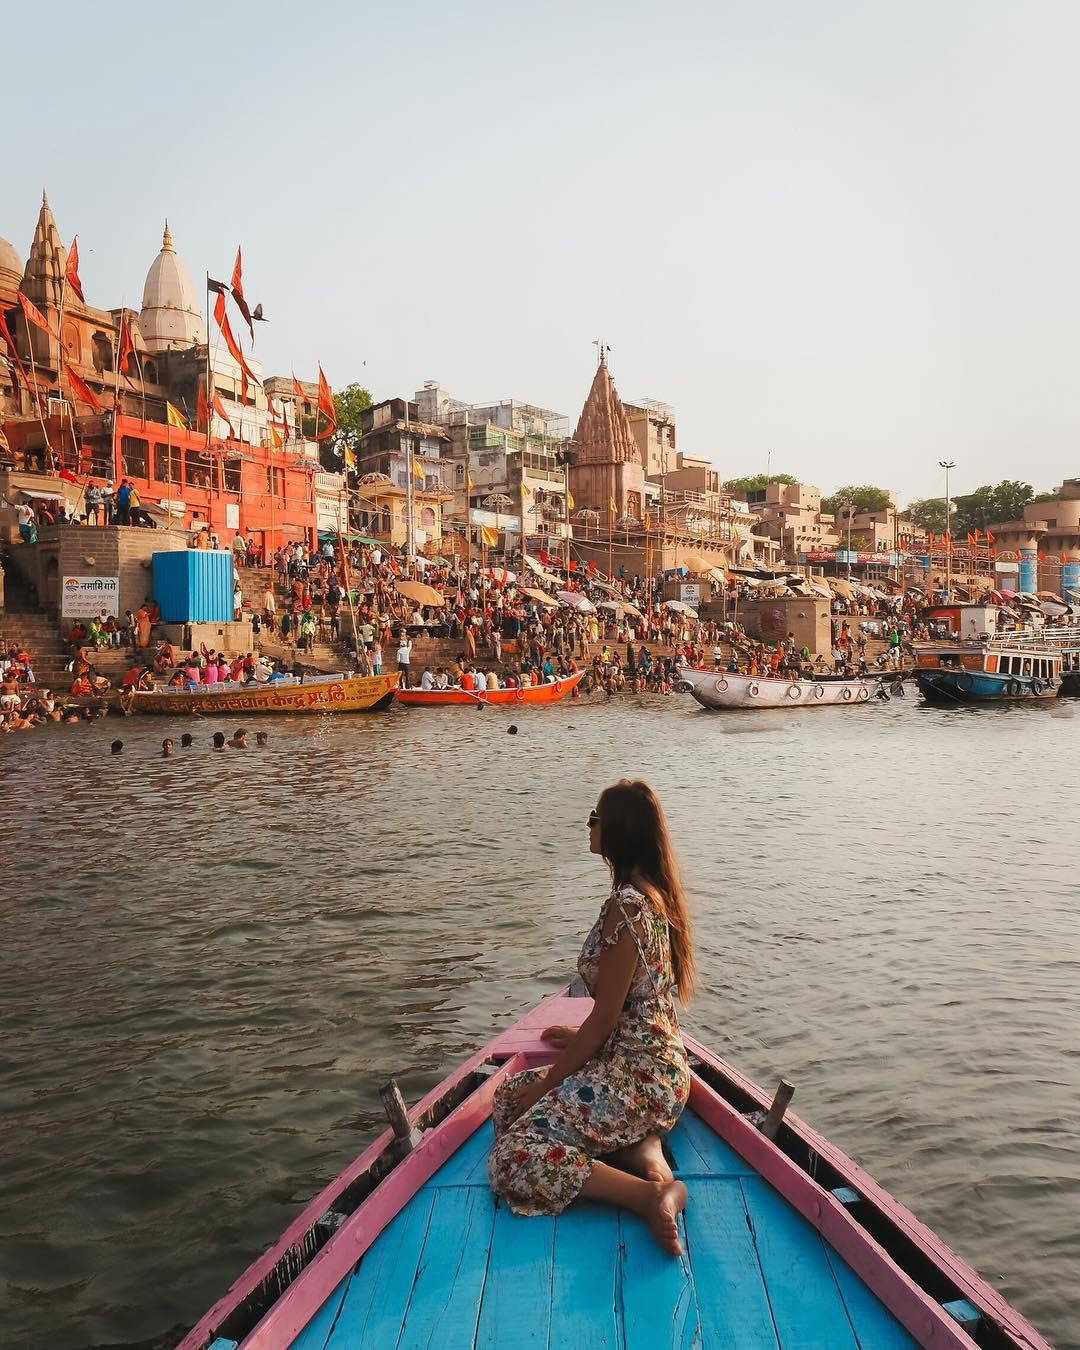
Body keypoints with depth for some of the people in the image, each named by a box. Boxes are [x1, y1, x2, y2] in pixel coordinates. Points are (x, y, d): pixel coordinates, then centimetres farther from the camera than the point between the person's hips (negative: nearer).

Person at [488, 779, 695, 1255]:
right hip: (656, 1063, 10)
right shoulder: (655, 894, 8)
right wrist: (583, 1039, 25)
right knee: (508, 1096, 17)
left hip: (636, 1079, -10)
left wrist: (548, 1081, -7)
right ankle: (644, 1146, 3)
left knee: (515, 1161, -11)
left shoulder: (626, 905, -22)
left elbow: (605, 1017, -18)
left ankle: (650, 1194, -16)